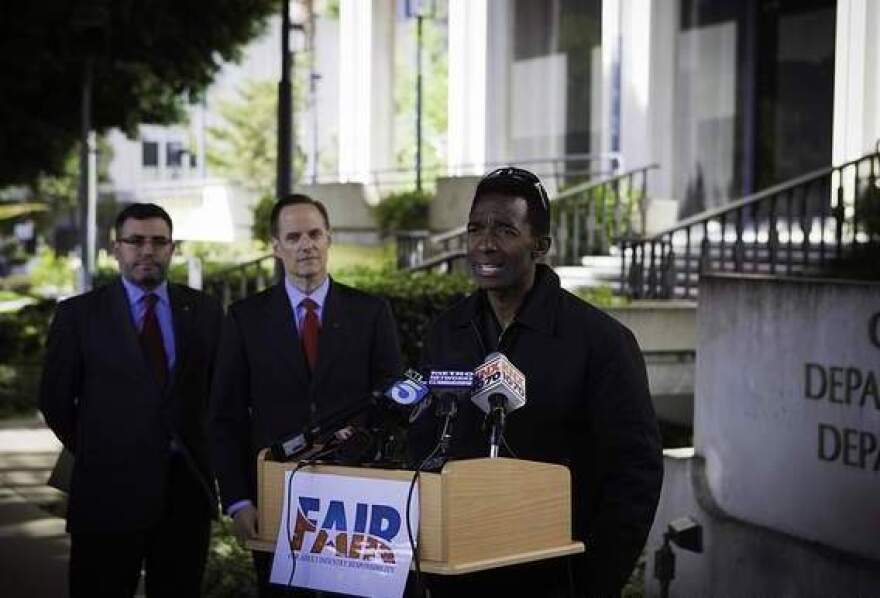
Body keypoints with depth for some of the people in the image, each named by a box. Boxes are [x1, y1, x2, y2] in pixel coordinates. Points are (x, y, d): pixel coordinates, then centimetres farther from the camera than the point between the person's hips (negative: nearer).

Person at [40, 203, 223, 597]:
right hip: (108, 489, -2)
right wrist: (93, 453, 6)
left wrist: (200, 452, 8)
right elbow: (55, 399, 4)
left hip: (187, 486, 2)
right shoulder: (78, 314, 0)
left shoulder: (204, 311, 6)